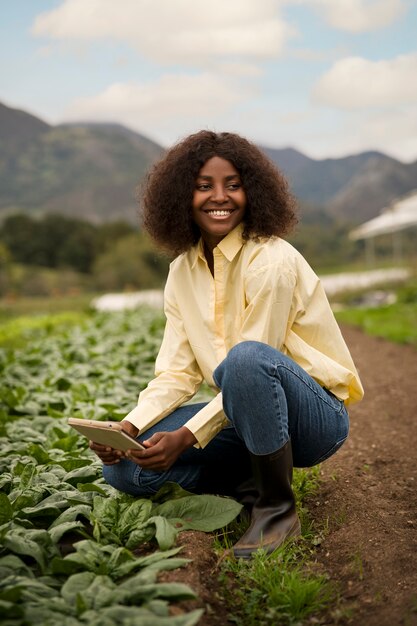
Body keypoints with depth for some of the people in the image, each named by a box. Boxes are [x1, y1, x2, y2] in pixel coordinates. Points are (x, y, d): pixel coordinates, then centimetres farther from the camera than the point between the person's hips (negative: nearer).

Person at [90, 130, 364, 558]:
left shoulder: (271, 260, -18)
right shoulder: (182, 270, 3)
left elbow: (252, 363, -20)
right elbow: (177, 371, 1)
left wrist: (187, 436, -23)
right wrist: (130, 426, -15)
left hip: (315, 415, -6)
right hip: (248, 418, 6)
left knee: (245, 358, -39)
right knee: (123, 466, -9)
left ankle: (278, 509, -18)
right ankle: (259, 476, 8)